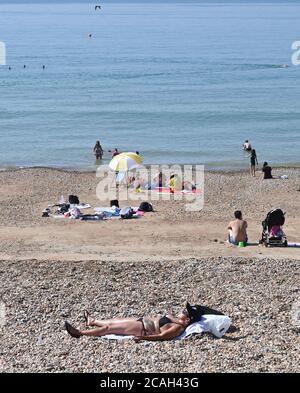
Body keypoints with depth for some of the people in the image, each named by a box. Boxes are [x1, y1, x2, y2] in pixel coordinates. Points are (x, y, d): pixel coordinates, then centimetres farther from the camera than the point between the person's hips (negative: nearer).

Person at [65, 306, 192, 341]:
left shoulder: (178, 328, -25)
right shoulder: (178, 320, 2)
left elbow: (160, 336, -30)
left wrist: (142, 337, -33)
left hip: (142, 329, -9)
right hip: (144, 321, 9)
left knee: (109, 328, -1)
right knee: (114, 321, 23)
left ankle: (80, 332, 11)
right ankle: (93, 321, 48)